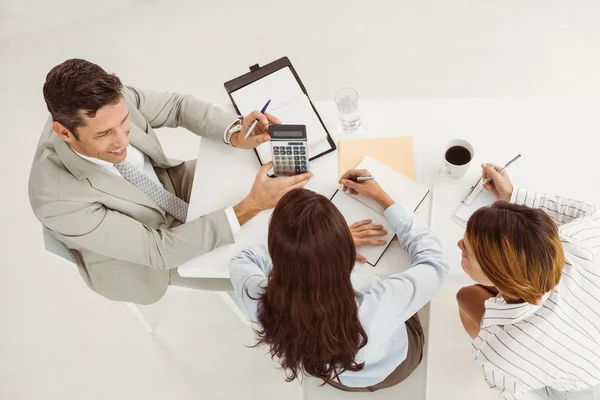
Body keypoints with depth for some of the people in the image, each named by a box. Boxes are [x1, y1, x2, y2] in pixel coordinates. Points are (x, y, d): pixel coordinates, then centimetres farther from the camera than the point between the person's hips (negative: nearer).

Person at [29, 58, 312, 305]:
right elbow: (158, 250, -35)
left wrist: (235, 133, -29)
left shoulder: (113, 102, -28)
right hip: (142, 256, -5)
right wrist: (251, 206, -42)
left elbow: (177, 106, -9)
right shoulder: (58, 198, -40)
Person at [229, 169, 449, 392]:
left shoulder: (264, 304, -39)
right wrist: (382, 198, -16)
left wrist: (327, 243, -19)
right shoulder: (377, 306, -46)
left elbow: (242, 261, -14)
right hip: (393, 368, -1)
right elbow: (433, 260, -24)